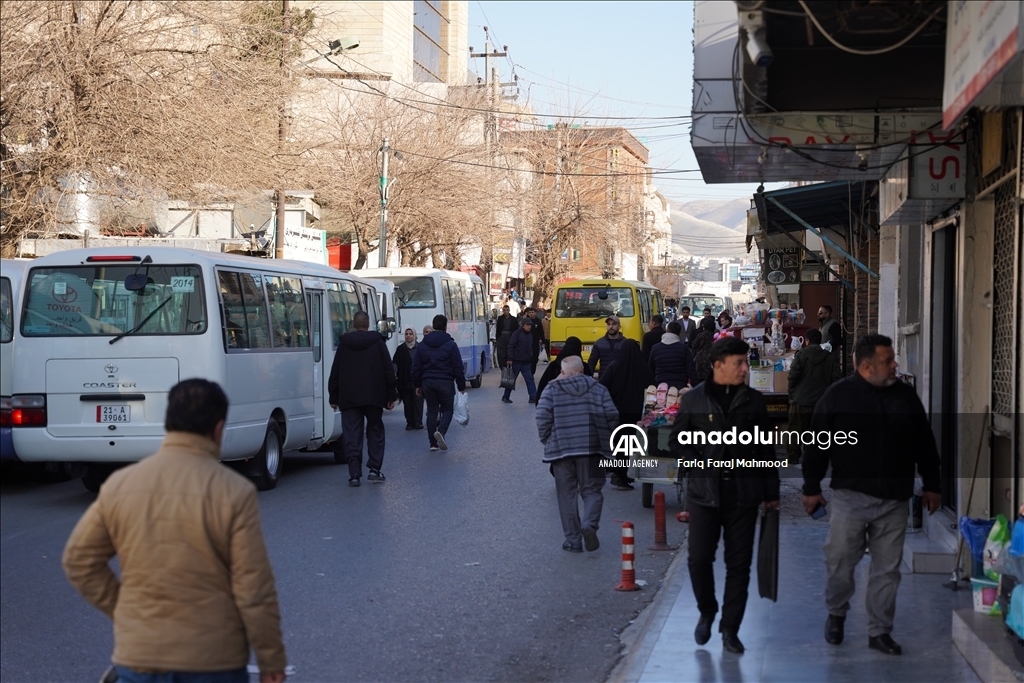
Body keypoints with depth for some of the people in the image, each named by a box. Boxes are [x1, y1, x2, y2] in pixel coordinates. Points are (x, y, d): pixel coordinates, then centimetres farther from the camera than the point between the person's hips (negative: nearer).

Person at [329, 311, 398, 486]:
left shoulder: (343, 344, 4)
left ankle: (354, 474, -7)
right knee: (375, 432, 11)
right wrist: (391, 395, 5)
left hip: (349, 398, 0)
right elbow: (389, 371, 0)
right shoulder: (378, 342, 1)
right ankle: (374, 469, 3)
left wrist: (333, 397, 12)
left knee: (352, 435, 0)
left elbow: (335, 373, 6)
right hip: (374, 397, 0)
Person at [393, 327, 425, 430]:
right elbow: (395, 364, 2)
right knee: (407, 402, 4)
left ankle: (418, 422, -2)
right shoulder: (401, 349, 7)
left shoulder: (420, 348, 5)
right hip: (405, 381, 1)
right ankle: (410, 422, 8)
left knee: (418, 401, -5)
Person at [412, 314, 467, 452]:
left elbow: (416, 367, 10)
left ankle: (433, 443, 8)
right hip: (445, 382, -3)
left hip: (427, 382, 3)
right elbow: (458, 368, -5)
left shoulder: (423, 345, 7)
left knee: (432, 411, 10)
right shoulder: (450, 345, -4)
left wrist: (417, 385, 18)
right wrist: (461, 386, 3)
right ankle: (441, 431, -20)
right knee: (447, 409, 9)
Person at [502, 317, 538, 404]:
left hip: (526, 362, 6)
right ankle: (505, 397, 12)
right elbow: (511, 346, -13)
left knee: (529, 379, -1)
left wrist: (531, 357, 18)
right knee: (512, 379, 2)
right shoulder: (517, 333, -10)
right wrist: (510, 359, -18)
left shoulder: (530, 334, 12)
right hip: (516, 361, -6)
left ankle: (533, 397, -4)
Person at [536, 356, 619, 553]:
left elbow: (543, 417, -7)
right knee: (592, 490, 9)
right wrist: (605, 440, 14)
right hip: (591, 448, 1)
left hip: (560, 448, -1)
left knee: (567, 495, 7)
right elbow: (611, 416, 0)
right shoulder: (598, 389, 5)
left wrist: (547, 440, 7)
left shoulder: (552, 390, 1)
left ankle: (573, 540, 6)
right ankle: (589, 524, -19)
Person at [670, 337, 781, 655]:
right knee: (699, 558, -3)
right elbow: (677, 441, 8)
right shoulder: (694, 399, 2)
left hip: (743, 493, 1)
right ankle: (707, 612, 23)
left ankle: (730, 628, 14)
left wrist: (771, 492, 9)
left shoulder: (753, 400, 6)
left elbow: (766, 449, 9)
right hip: (704, 493, -1)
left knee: (739, 564, 3)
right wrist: (698, 464, -9)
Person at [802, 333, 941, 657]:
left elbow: (924, 444, 15)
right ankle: (836, 614, 28)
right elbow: (817, 444, 0)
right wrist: (812, 488, 0)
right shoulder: (838, 395, -4)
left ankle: (879, 631, 17)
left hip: (894, 499, 3)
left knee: (887, 568, 6)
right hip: (851, 496, -3)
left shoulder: (906, 396, 7)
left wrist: (931, 485, 14)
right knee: (839, 560, 2)